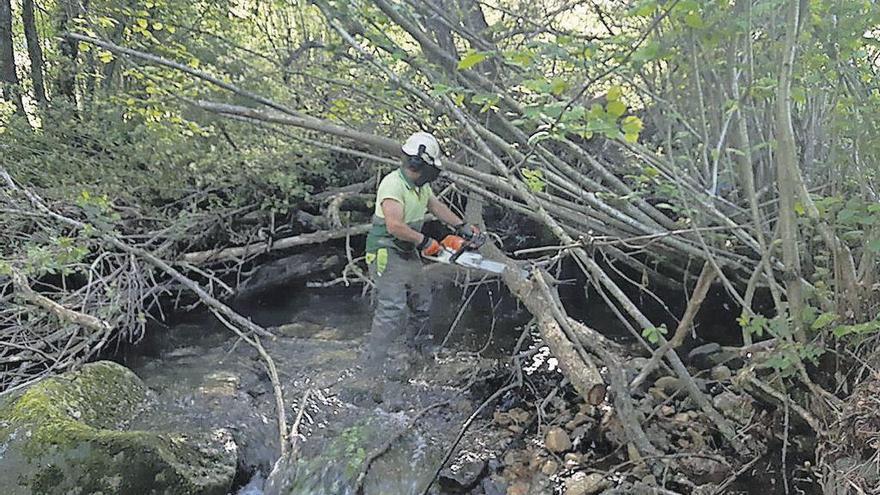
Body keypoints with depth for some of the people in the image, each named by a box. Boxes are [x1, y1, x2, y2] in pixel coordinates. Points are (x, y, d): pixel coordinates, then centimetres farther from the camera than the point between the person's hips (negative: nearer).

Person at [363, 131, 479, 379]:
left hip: (408, 252, 10)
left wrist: (462, 226, 15)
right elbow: (395, 226, -33)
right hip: (387, 254, -10)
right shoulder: (393, 185, -26)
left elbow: (437, 206, 20)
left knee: (421, 296, 20)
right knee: (392, 308, -12)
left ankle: (418, 341, 39)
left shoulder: (420, 184, 5)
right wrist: (424, 241, -22)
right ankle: (375, 360, -3)